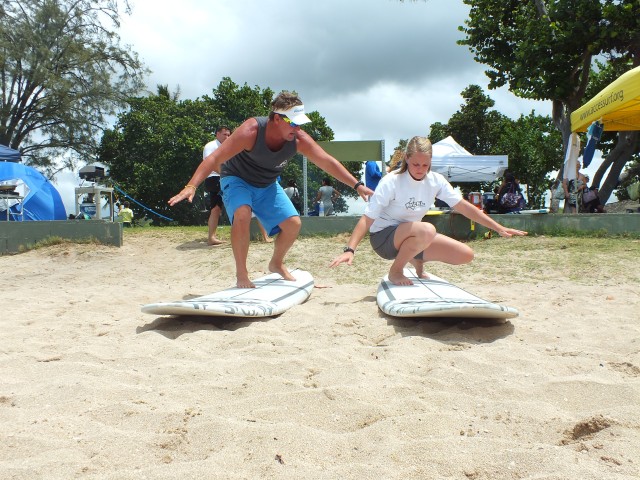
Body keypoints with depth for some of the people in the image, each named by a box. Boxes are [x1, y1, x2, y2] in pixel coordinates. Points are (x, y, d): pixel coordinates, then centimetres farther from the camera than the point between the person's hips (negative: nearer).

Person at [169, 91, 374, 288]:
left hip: (267, 185, 5)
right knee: (243, 214, -33)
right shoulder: (251, 131, -35)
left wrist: (357, 185, -23)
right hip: (237, 179, -5)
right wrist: (191, 186, -50)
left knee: (293, 223, -5)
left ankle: (276, 264, 24)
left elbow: (328, 162, -17)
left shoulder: (299, 140, -21)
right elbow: (214, 158, -38)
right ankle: (241, 274, -16)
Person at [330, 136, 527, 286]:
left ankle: (416, 259, 18)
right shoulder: (391, 181, -20)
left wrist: (499, 228, -3)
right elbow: (368, 218, -24)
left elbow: (464, 207, 0)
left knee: (465, 255, -6)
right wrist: (350, 250, -36)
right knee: (427, 230, -38)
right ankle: (395, 270, -13)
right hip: (383, 237, -6)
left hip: (411, 236, 6)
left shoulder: (436, 181, -5)